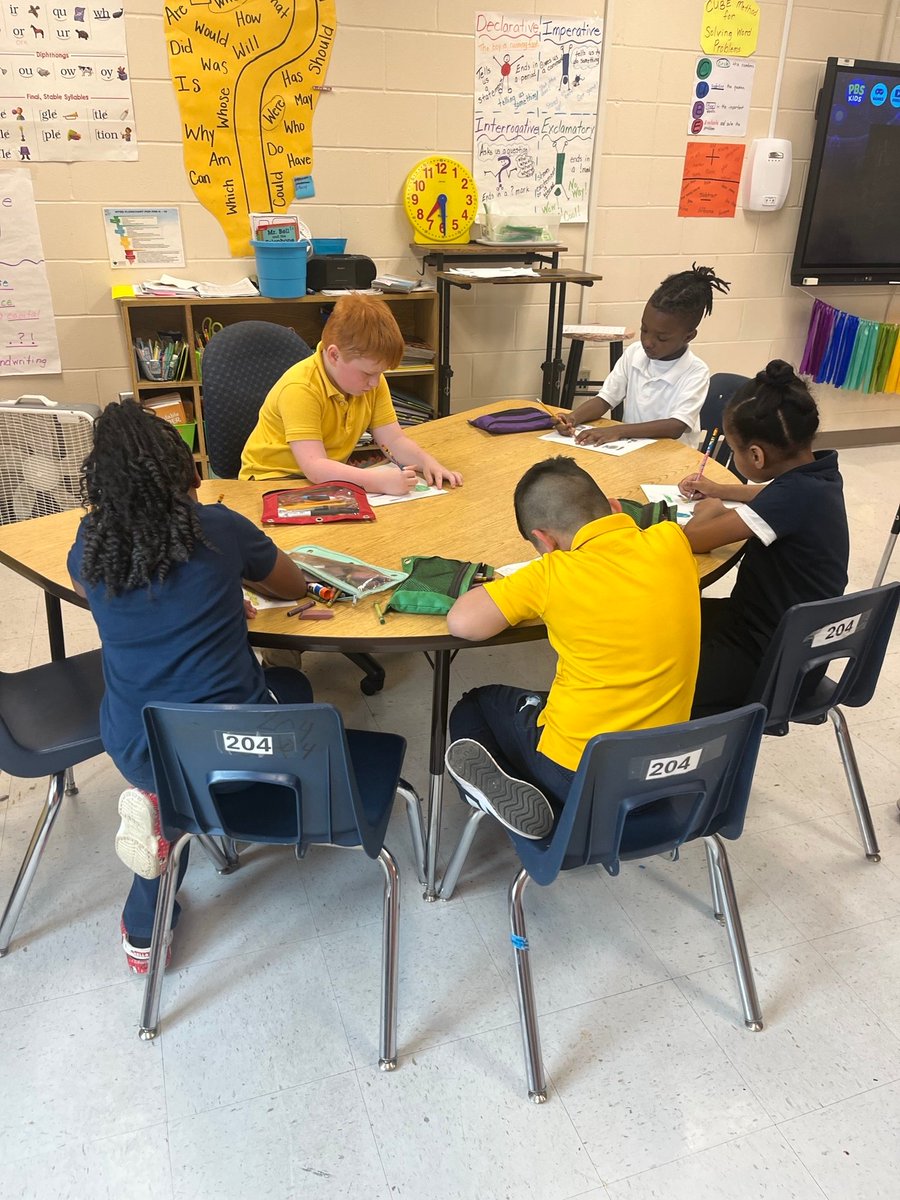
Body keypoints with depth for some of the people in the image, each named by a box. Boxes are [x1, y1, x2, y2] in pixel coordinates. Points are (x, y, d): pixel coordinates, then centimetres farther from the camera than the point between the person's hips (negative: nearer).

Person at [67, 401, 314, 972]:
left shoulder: (91, 544, -1)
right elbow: (296, 587, 9)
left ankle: (146, 931, 24)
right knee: (292, 687, 29)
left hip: (133, 749, 3)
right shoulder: (219, 528, -9)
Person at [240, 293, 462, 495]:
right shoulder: (300, 389, -28)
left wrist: (427, 462, -25)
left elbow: (394, 440, -4)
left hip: (330, 476, 6)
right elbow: (314, 468, -37)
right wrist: (382, 481, -46)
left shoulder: (372, 381, -5)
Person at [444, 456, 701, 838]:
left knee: (471, 709, 22)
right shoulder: (671, 542, -6)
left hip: (580, 777, -6)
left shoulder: (555, 573, -19)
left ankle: (505, 792, -1)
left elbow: (462, 624, -17)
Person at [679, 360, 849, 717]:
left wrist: (710, 511, -5)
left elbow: (693, 539, -26)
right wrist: (718, 491, 17)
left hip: (771, 664, -9)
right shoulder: (819, 469, -3)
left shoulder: (796, 494, -30)